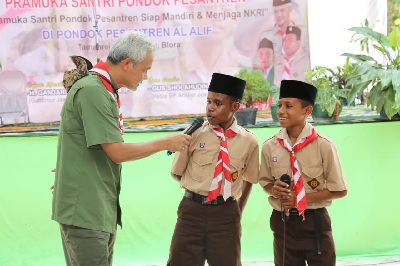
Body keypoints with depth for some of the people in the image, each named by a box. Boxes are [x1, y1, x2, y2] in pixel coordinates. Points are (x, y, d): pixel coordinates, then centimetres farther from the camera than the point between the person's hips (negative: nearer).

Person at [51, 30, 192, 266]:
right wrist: (166, 143, -10)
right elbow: (118, 152, -19)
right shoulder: (92, 91, -18)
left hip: (102, 209, 10)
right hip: (85, 210, -10)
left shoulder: (104, 90, 12)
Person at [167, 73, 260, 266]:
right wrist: (197, 190, 5)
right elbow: (177, 173, 6)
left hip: (226, 214, 0)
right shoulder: (194, 133, -4)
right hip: (192, 211, 0)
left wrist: (237, 213, 11)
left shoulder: (248, 141, -2)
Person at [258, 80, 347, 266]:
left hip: (314, 222, -3)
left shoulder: (323, 146, -13)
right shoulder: (269, 147, -4)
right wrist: (274, 189, -11)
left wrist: (303, 198, -16)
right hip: (282, 223, 3)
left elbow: (339, 190, -7)